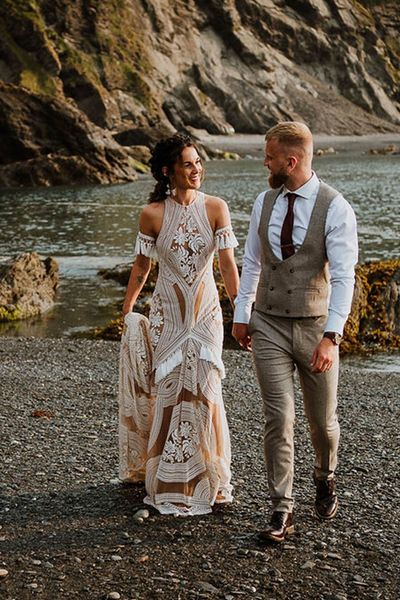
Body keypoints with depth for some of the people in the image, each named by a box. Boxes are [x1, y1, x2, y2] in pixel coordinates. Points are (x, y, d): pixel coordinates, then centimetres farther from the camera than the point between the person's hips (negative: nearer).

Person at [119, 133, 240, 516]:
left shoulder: (215, 208, -6)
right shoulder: (153, 214, -6)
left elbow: (227, 264, -8)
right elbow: (141, 266, 5)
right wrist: (127, 309, 11)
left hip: (206, 312, 0)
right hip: (167, 314, 0)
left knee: (204, 390, -2)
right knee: (167, 391, 2)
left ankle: (207, 479, 14)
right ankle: (169, 482, 17)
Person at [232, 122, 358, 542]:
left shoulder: (335, 208, -13)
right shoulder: (265, 202, 2)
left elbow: (343, 278, -18)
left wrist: (330, 337, -25)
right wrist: (241, 315, 13)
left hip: (315, 328, -2)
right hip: (269, 326, 2)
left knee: (322, 420, 13)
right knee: (278, 419, -5)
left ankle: (325, 477, 43)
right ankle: (282, 510, 3)